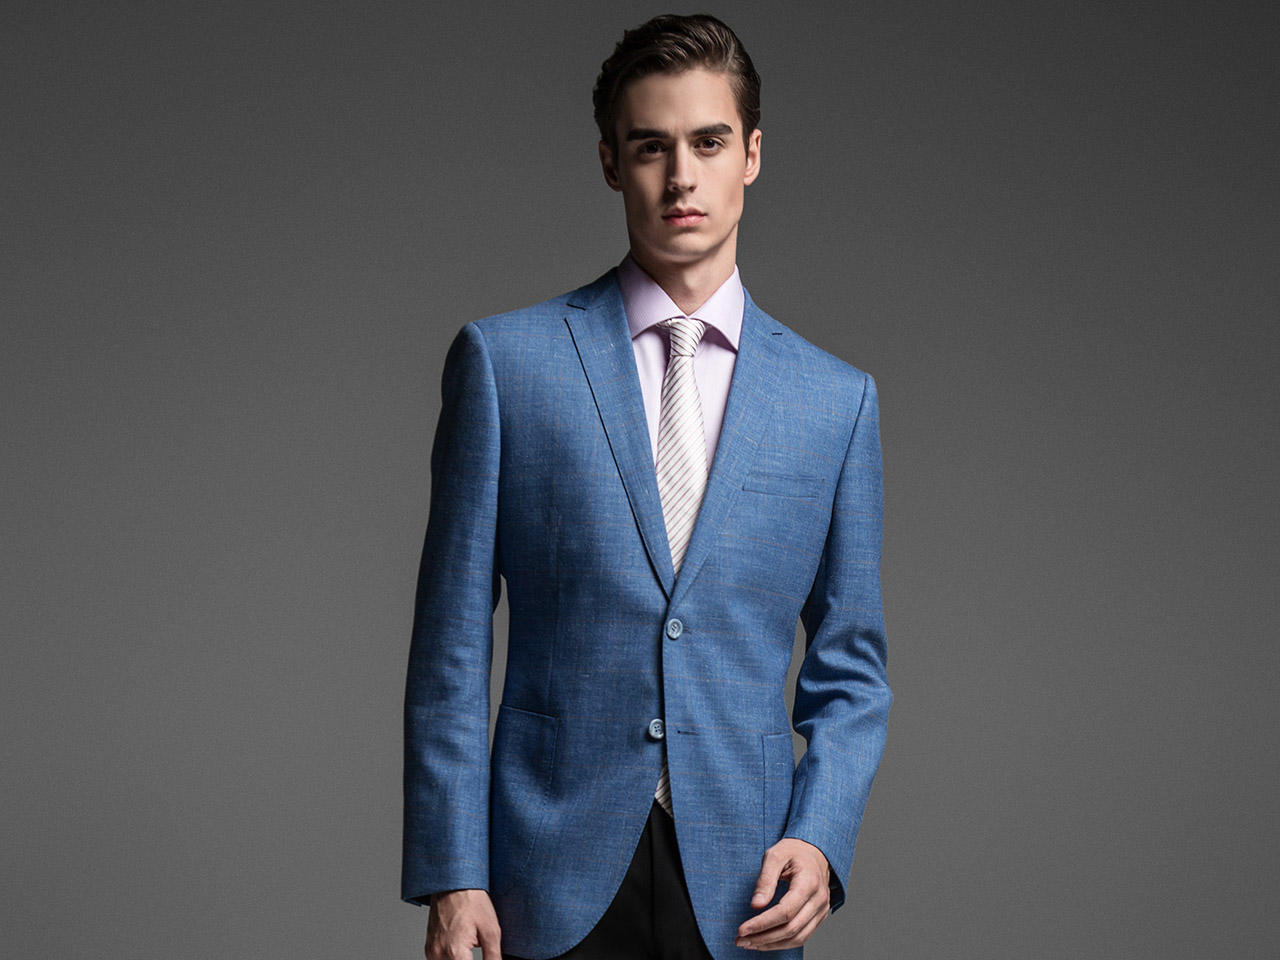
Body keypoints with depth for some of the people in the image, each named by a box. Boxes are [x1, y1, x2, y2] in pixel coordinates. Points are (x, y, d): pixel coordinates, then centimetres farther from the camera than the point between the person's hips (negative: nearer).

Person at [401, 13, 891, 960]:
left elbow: (849, 671, 11)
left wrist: (819, 838, -5)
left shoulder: (837, 401, 8)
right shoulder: (504, 361, 3)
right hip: (555, 881, -1)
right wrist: (450, 876, -5)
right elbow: (452, 646, 1)